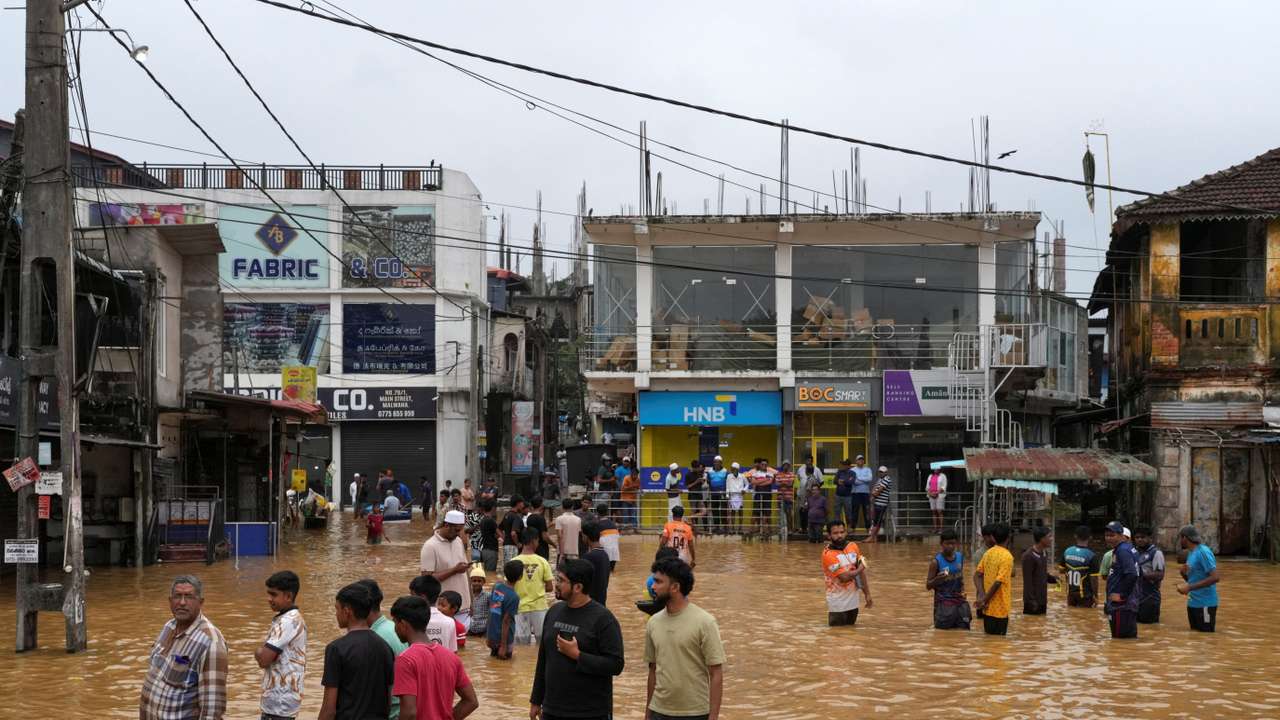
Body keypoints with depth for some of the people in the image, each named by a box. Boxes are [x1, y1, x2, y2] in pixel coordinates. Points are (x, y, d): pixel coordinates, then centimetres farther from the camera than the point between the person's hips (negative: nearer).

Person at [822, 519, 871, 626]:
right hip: (838, 603, -6)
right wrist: (859, 569, -6)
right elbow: (844, 577, -23)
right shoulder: (828, 554, -19)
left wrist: (867, 593, 7)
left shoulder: (853, 546, 2)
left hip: (853, 600, 6)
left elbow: (861, 571, 10)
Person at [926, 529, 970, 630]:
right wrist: (938, 579, -28)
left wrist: (962, 590, 4)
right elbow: (928, 586, -9)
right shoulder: (936, 562, -13)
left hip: (959, 601, 5)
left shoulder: (960, 557, 3)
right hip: (943, 604, -5)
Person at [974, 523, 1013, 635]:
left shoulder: (988, 553, 5)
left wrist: (982, 596, -5)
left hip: (988, 608, 6)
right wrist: (984, 601, -12)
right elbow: (998, 582, -20)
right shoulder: (1007, 556, -14)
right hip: (1000, 608, -6)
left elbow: (977, 575, 3)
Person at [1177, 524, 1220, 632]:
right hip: (1193, 603, 9)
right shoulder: (1190, 553, 12)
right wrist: (1184, 573, -2)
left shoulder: (1203, 552, -17)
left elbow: (1215, 578, -24)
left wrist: (1189, 587, -25)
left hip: (1205, 604, -9)